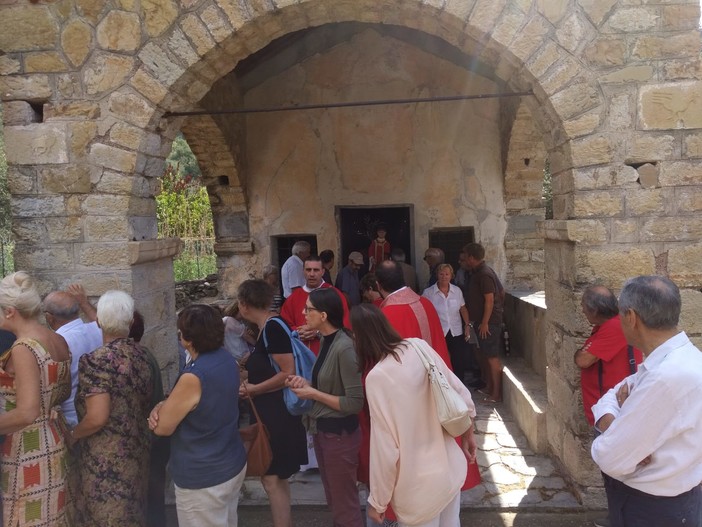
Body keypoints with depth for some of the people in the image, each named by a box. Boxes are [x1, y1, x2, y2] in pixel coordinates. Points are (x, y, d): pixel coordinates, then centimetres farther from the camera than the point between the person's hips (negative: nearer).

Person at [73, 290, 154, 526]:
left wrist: (73, 435, -6)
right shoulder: (140, 354, 1)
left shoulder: (95, 361, -19)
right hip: (137, 448, 6)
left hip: (107, 458, -6)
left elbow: (97, 418, -23)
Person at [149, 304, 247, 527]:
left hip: (203, 478, -8)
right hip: (233, 465, 8)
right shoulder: (227, 359, -3)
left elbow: (162, 427, -18)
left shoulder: (194, 377, -30)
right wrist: (164, 406, -8)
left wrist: (160, 408, 2)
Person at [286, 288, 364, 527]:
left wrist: (313, 394, -18)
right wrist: (306, 383, -4)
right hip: (321, 429, 9)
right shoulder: (325, 341, 2)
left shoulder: (344, 348, -24)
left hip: (339, 433, -9)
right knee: (333, 499, 24)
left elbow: (355, 403, -24)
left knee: (345, 505, 10)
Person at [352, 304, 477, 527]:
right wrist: (467, 436, 18)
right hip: (452, 468, 6)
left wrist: (377, 501, -8)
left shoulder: (377, 377, -23)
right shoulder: (419, 345, -6)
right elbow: (461, 394, 2)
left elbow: (385, 448, -20)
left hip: (419, 486, -6)